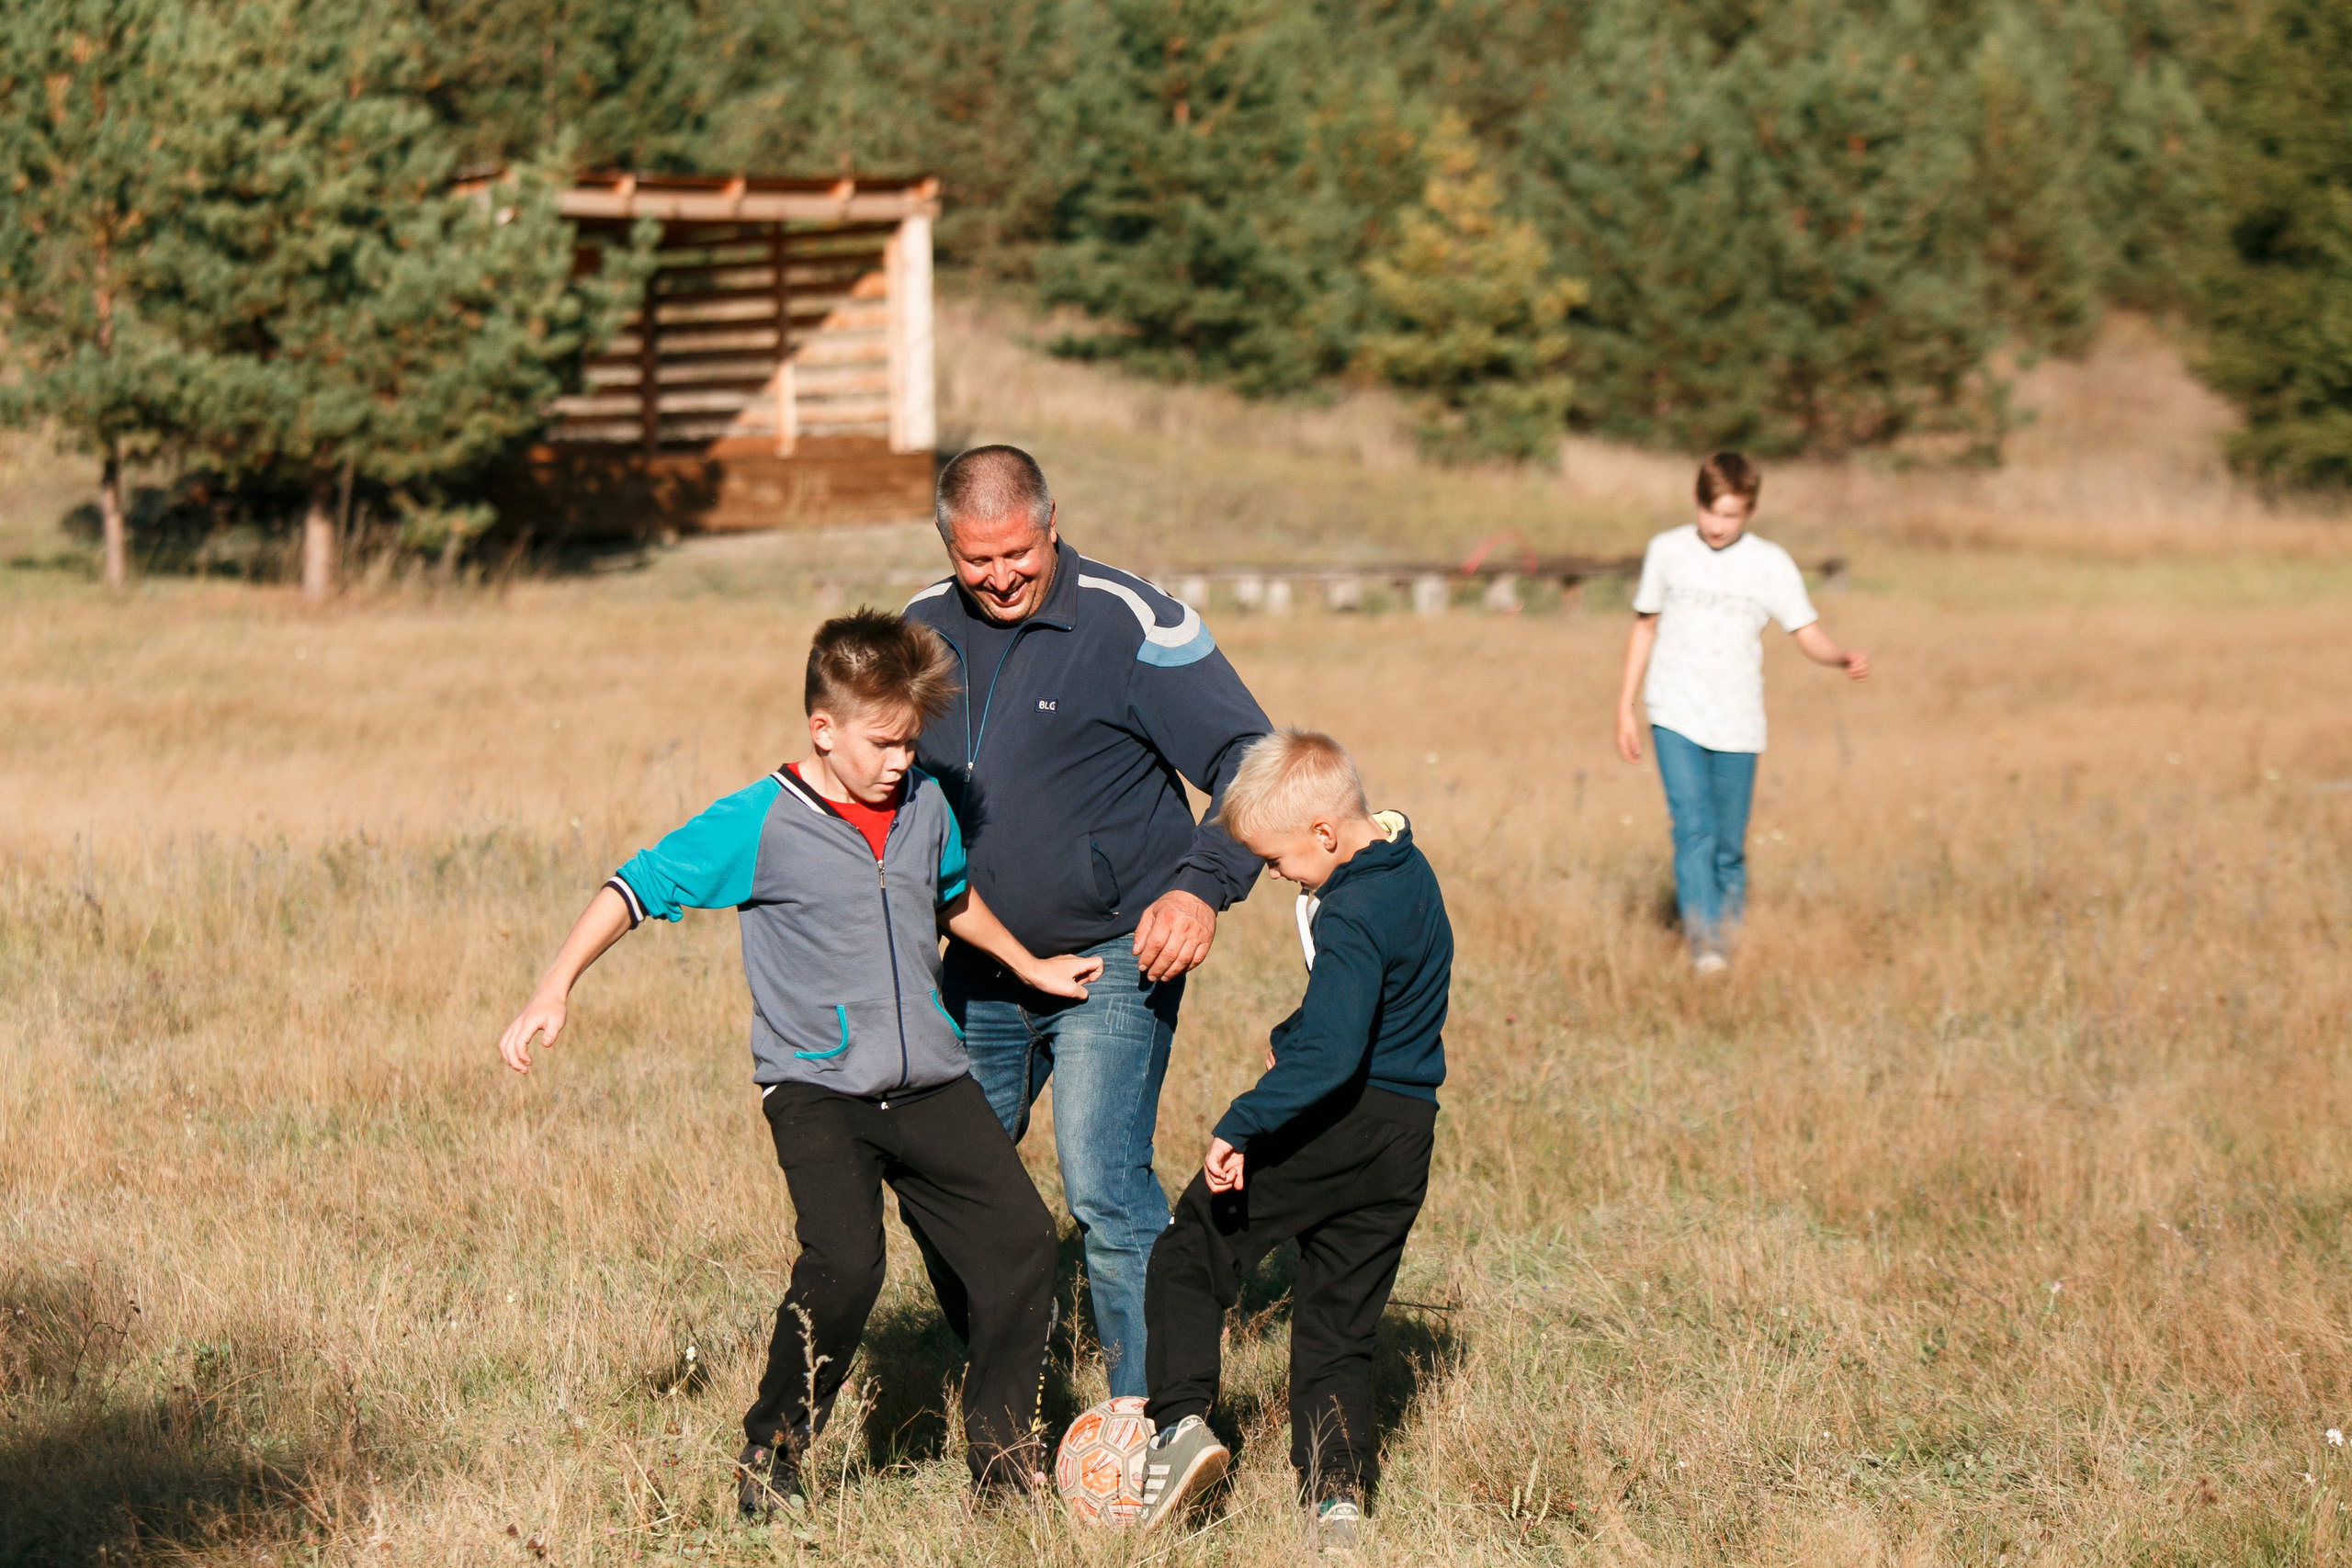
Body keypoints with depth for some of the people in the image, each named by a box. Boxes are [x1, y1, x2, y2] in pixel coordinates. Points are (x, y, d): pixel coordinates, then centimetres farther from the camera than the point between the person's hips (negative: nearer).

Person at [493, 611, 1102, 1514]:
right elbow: (639, 889, -10)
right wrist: (555, 990, -19)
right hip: (816, 1089, -6)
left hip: (929, 1082, 6)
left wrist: (1029, 968, 38)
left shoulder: (925, 807, 7)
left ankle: (1004, 1461, 12)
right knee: (843, 1266, -23)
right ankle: (768, 1459, -5)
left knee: (1018, 1242, -1)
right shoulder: (759, 825, -10)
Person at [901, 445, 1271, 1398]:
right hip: (978, 974, 6)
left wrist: (1203, 885, -25)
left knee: (1102, 1184, -18)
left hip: (1112, 964, -6)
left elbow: (1249, 763, -11)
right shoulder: (924, 630, 5)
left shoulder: (1127, 623, -12)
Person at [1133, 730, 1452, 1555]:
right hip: (1405, 1137, 9)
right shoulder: (1408, 869, 9)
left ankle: (1180, 1418, -8)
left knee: (1190, 1254, 6)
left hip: (1333, 1126, -9)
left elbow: (1329, 1054, -30)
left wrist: (1239, 1128, -29)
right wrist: (1293, 1038, 29)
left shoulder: (1352, 917, -21)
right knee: (1339, 1322, 14)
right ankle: (1337, 1493, 5)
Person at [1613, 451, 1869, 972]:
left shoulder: (1771, 564, -1)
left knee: (1729, 849, 4)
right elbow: (1645, 626, 13)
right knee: (1693, 829, -18)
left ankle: (1727, 938, 20)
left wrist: (1843, 657, -27)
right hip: (1675, 716, 0)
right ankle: (1702, 940, -24)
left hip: (1737, 723, 0)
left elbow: (1809, 635, -4)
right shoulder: (1667, 551, 3)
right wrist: (1625, 709, 12)